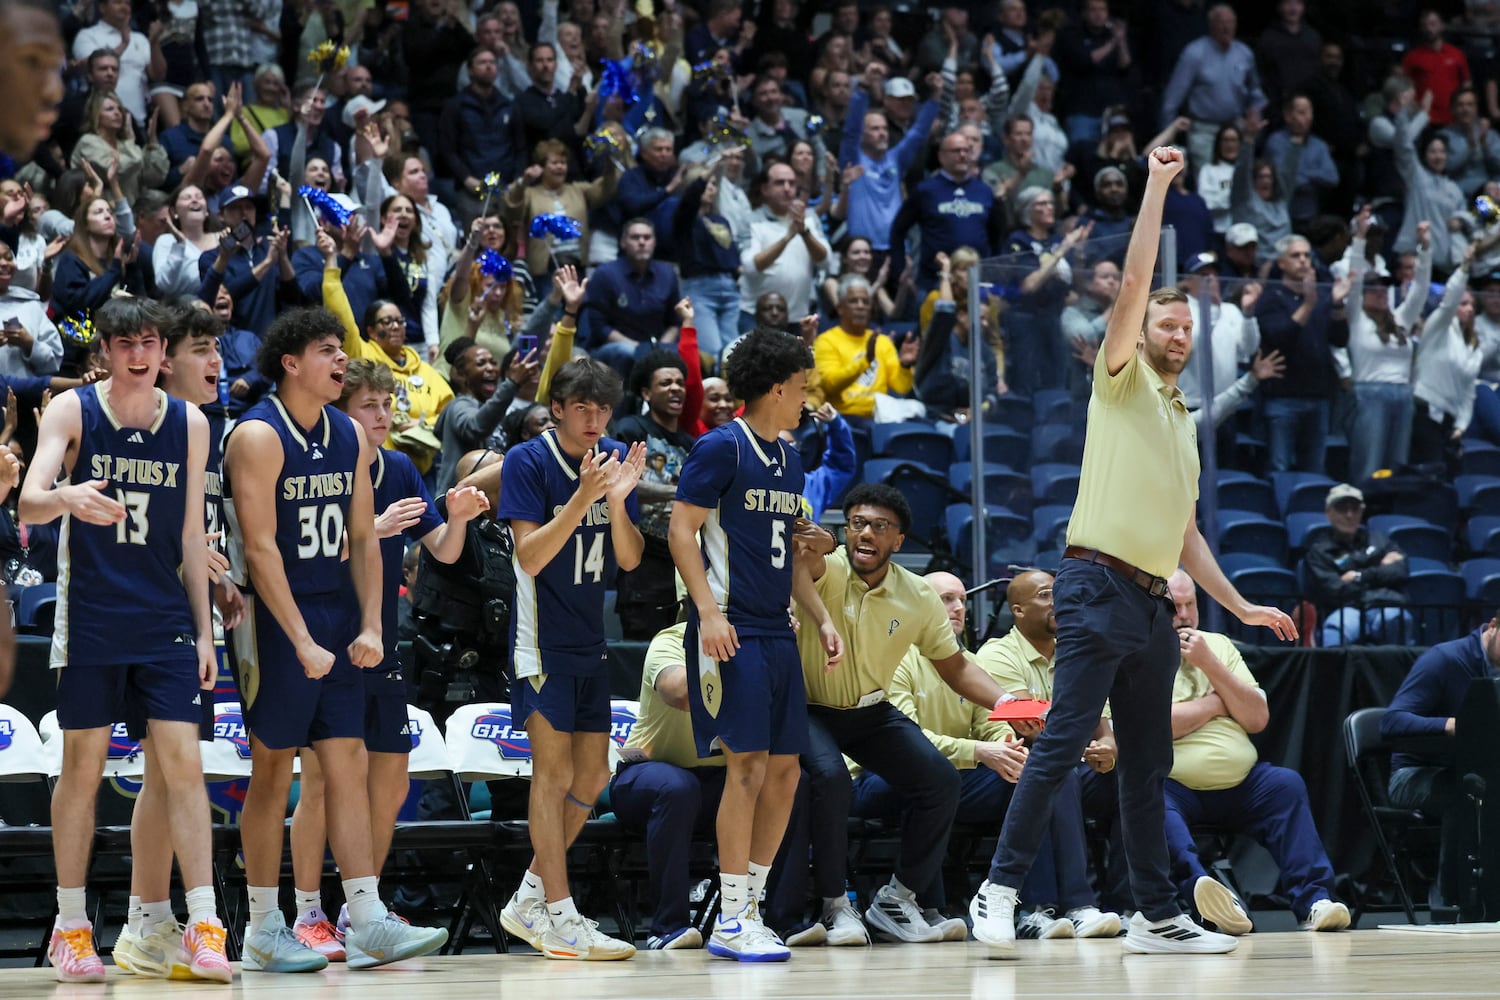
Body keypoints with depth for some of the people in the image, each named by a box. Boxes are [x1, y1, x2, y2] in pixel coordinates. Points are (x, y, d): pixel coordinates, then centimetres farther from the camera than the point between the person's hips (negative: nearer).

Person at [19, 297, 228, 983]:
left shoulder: (189, 424, 5)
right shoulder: (72, 411, -4)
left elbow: (191, 536, 11)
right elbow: (28, 502, -15)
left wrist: (203, 629, 8)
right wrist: (65, 498, -39)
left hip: (165, 619, 2)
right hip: (89, 614, -2)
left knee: (183, 762, -6)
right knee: (83, 766, 2)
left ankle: (203, 927, -7)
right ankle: (70, 928, 11)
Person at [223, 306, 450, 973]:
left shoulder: (350, 436, 10)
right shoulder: (258, 435, -12)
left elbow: (363, 541, 13)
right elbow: (261, 548, -17)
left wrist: (370, 626, 1)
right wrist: (302, 641, -21)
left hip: (337, 616, 7)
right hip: (275, 617, -7)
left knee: (348, 765, 2)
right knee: (273, 769, -1)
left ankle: (368, 924, -1)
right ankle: (263, 931, 7)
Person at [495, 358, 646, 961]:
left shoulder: (616, 459, 6)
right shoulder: (528, 462, -11)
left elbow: (629, 560, 3)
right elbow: (530, 556, -18)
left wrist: (618, 500, -15)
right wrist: (583, 496, -27)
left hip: (590, 640, 7)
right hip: (542, 638, -7)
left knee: (592, 776, 8)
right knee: (554, 771, -8)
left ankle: (529, 900, 20)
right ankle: (558, 918, -6)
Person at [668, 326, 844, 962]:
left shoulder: (789, 461, 18)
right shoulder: (721, 448, -7)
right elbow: (681, 530, -11)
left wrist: (822, 620, 16)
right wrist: (709, 612, -20)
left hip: (776, 633, 9)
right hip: (732, 633, -8)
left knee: (784, 771, 6)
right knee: (748, 766, -12)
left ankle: (749, 906, 14)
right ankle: (731, 924, -9)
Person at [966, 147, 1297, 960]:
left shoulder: (1183, 422, 24)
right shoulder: (1121, 381, 4)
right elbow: (1133, 284, -8)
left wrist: (1240, 606, 24)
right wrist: (1157, 187, -8)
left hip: (1152, 603, 8)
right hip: (1100, 586, -8)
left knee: (1146, 763, 8)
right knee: (1062, 743, -14)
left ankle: (1156, 915, 10)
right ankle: (999, 890, -14)